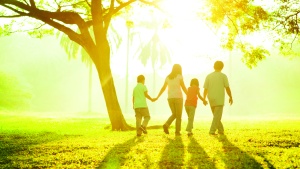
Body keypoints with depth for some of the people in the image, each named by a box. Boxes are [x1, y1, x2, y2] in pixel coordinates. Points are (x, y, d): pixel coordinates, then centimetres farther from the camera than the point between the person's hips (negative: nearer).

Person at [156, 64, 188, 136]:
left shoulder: (168, 77, 11)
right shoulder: (179, 76, -3)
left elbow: (163, 88, 11)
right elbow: (184, 88, -7)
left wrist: (157, 97, 16)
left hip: (170, 98, 5)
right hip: (178, 97, -4)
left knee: (174, 114, 15)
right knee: (178, 116, 5)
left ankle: (166, 125, -9)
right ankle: (177, 131, -1)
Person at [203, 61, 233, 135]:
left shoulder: (208, 76, 4)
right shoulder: (223, 76, -4)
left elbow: (205, 89, 1)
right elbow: (227, 88, -3)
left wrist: (204, 99, 10)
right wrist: (231, 97, 9)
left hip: (211, 99, 4)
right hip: (219, 100, -4)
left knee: (216, 115, 17)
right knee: (217, 116, -3)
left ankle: (221, 130, 23)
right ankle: (212, 131, -13)